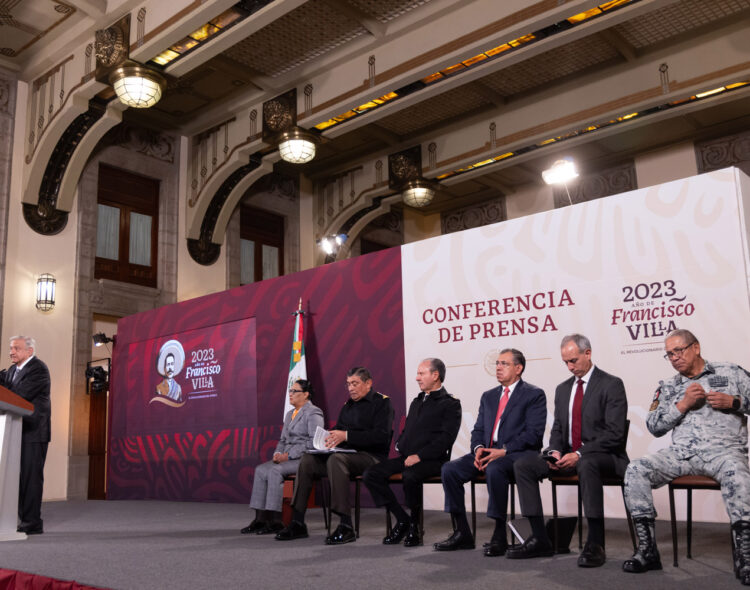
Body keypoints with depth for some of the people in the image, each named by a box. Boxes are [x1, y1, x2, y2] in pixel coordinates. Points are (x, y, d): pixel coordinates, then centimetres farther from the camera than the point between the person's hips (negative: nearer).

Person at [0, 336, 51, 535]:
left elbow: (21, 394, -19)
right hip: (18, 432, 9)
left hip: (33, 432, -9)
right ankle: (23, 520, 18)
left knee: (31, 476, -7)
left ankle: (32, 523, -3)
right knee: (19, 476, 10)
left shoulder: (38, 369, -10)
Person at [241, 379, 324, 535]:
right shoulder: (289, 414, 21)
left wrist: (289, 455, -19)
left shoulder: (313, 413, -7)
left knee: (274, 470, -28)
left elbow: (314, 442, -17)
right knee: (261, 469, -14)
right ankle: (260, 518, -15)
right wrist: (278, 454, 0)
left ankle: (275, 521, -24)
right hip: (288, 458, 8)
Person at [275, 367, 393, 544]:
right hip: (346, 453, 8)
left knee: (336, 459, -35)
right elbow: (338, 428, 22)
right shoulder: (348, 404, 20)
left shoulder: (382, 402, -4)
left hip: (370, 456, -8)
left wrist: (346, 436, -21)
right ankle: (297, 523, -9)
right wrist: (330, 437, -4)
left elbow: (381, 436, -17)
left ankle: (346, 527, -35)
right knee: (307, 459, -9)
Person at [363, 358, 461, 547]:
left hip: (431, 460, -8)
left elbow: (446, 439, -12)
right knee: (371, 474, -12)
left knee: (409, 475, -38)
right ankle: (402, 520, -3)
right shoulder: (417, 402, 25)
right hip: (407, 457, 8)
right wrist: (400, 445, 6)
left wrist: (419, 456, -19)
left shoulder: (450, 404, -1)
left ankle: (415, 525, -13)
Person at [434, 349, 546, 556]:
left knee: (494, 469, -38)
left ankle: (500, 536, -26)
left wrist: (504, 451, -19)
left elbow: (533, 433, -9)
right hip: (488, 452, 6)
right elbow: (478, 429, 19)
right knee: (449, 469, -15)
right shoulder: (488, 396, 23)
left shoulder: (534, 395, 2)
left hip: (517, 453, -6)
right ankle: (462, 533, -8)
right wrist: (478, 448, -4)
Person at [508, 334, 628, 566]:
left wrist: (579, 454, -22)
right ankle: (540, 539, -9)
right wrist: (555, 451, -7)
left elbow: (615, 433, -14)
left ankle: (595, 544, -31)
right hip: (568, 455, 7)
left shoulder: (611, 385, -6)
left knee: (586, 464, -41)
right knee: (523, 464, -10)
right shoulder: (563, 389, 16)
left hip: (604, 456, -7)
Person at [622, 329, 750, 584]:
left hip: (723, 449, -3)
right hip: (681, 453, 3)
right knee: (635, 470, -21)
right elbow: (654, 426, 9)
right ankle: (647, 550, -16)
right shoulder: (668, 387, 20)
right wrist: (683, 404, -2)